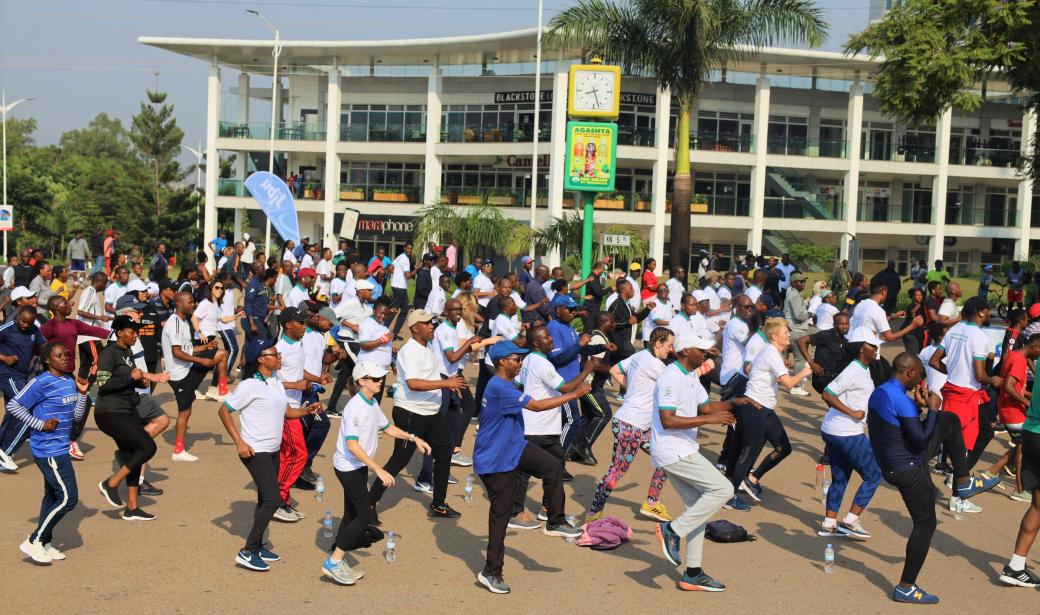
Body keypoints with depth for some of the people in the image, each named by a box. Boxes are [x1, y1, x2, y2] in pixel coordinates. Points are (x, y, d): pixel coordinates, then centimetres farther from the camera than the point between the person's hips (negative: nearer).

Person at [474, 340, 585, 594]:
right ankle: (491, 572, 9)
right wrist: (574, 395, -25)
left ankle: (555, 522, 5)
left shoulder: (506, 385, 8)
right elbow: (536, 406, -29)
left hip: (514, 449, 9)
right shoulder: (500, 388, -25)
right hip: (495, 460, -9)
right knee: (501, 512, -2)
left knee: (553, 466, -8)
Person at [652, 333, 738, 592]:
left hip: (683, 451, 11)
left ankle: (693, 574, 19)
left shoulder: (691, 376, 14)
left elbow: (705, 406, 22)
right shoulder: (671, 378, -18)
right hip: (672, 451, -11)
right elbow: (668, 421, -25)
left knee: (697, 507, 13)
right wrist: (709, 419, -26)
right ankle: (672, 530, -8)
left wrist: (732, 403, 5)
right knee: (722, 489, -14)